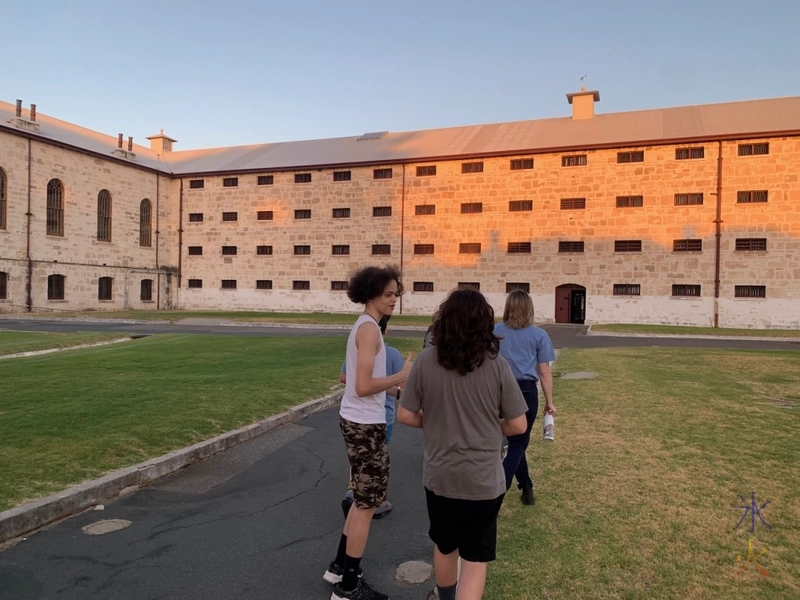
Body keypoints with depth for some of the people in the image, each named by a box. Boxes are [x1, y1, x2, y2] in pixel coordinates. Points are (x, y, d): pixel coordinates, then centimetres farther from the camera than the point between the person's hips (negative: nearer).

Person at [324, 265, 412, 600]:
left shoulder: (362, 326, 12)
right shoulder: (369, 329, -19)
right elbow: (363, 387, -25)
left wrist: (394, 383, 9)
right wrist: (401, 377, -17)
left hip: (355, 420, 10)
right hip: (366, 425, -10)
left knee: (363, 498, 22)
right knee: (368, 503, 3)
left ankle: (339, 567, 35)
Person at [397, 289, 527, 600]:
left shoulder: (425, 360, -12)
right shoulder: (497, 365, -14)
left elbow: (405, 415, -6)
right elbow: (517, 425, -9)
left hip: (439, 476, 3)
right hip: (483, 480, -2)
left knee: (444, 547, 25)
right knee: (475, 560, 11)